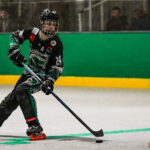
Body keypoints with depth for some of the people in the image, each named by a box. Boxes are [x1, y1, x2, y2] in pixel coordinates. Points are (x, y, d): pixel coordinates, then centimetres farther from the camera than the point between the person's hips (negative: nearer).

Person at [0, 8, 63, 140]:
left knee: (22, 91, -29)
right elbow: (15, 36, 9)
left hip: (44, 74, -6)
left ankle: (35, 126, -31)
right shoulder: (33, 33, -8)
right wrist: (14, 50, -8)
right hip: (30, 71, 6)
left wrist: (50, 81, -30)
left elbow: (58, 66, -17)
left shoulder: (56, 43, -18)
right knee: (12, 98, 11)